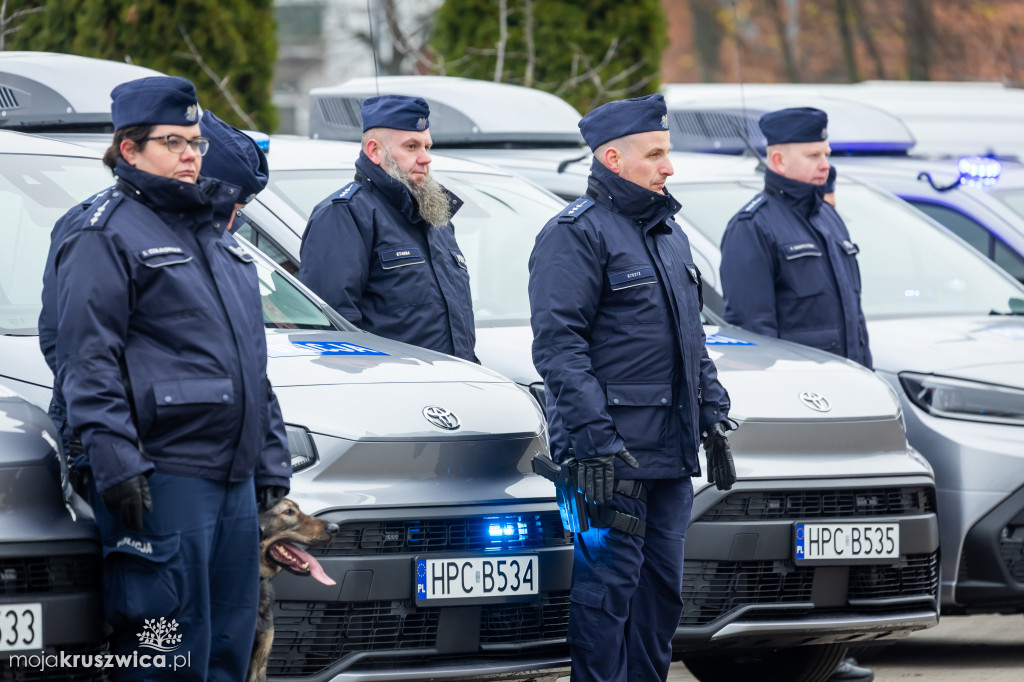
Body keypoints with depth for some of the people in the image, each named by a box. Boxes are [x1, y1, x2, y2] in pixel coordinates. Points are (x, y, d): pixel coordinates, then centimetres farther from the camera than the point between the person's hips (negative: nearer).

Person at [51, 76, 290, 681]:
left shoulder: (217, 237, 22)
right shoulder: (110, 234, -4)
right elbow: (87, 359, -11)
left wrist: (272, 459, 21)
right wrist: (114, 460, -20)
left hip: (235, 478, 8)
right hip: (162, 479, -8)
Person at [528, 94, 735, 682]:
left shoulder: (668, 231, 19)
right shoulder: (576, 234, -9)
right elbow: (559, 346, -16)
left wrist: (714, 418, 18)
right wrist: (598, 443, -22)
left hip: (672, 456, 9)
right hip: (613, 452, -9)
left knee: (662, 589, 11)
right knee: (606, 588, -8)